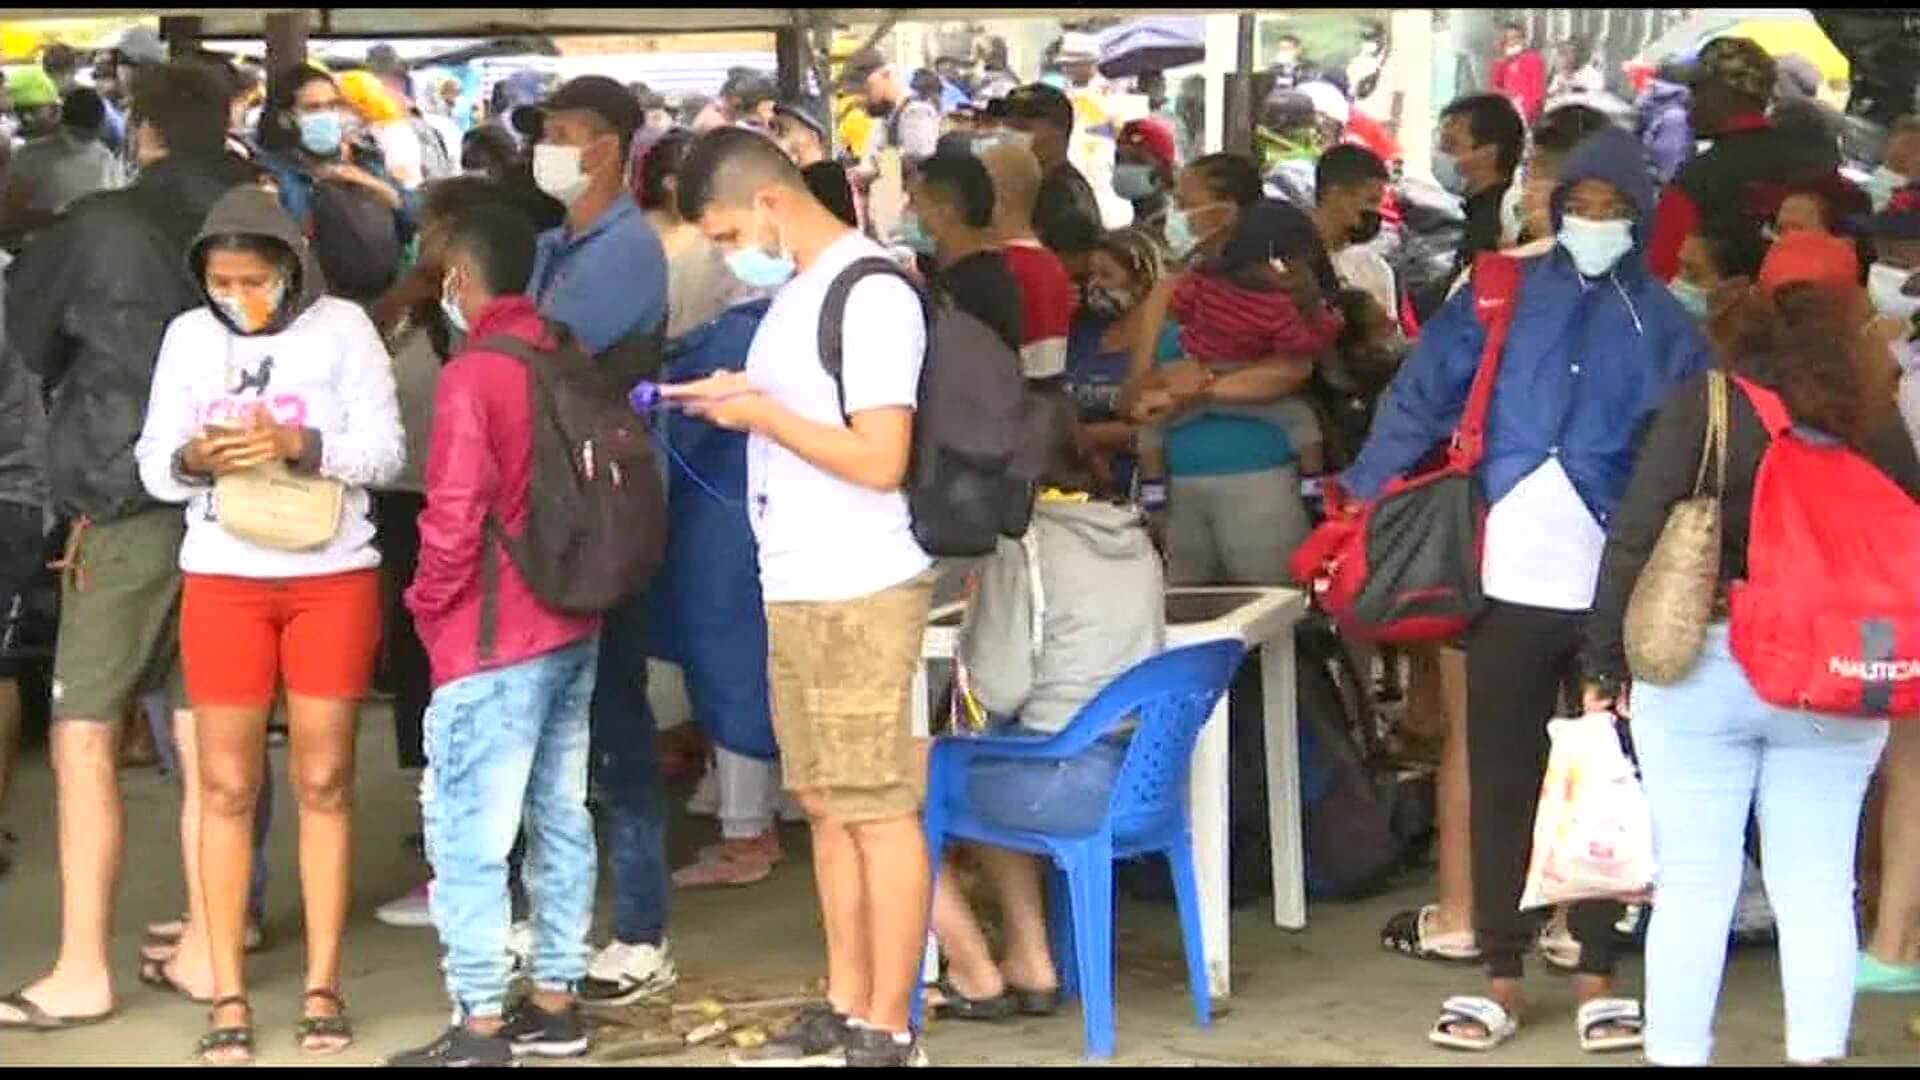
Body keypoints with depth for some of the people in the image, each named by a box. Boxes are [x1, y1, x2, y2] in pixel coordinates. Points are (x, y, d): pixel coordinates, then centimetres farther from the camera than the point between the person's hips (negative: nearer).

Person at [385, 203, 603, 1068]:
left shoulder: (473, 373, -16)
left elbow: (455, 514, -17)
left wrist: (428, 602, -3)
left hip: (494, 641, -8)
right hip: (573, 630, 8)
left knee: (469, 831, -4)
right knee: (561, 817, 13)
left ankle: (479, 1027, -3)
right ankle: (555, 1004, 19)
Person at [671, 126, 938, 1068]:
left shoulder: (870, 293, -14)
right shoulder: (798, 291, 14)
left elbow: (880, 458, -19)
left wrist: (761, 413, -13)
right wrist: (739, 397, 9)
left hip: (861, 593, -10)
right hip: (796, 591, 10)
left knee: (879, 810, -3)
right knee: (826, 806, 14)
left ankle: (889, 1032, 3)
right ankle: (846, 1012, 23)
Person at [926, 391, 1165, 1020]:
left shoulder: (1021, 544, -12)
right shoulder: (1134, 537, 9)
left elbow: (998, 691, -15)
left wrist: (970, 646, 6)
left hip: (1067, 784, -8)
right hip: (1140, 773, 8)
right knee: (988, 774, 33)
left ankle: (977, 978, 16)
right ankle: (1030, 966, 30)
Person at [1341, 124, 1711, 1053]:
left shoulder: (1665, 325, 5)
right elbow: (1417, 403, -2)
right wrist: (1357, 510, -10)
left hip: (1620, 591, 0)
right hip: (1511, 583, 0)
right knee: (1501, 783, 5)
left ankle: (1597, 978, 16)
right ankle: (1501, 978, 12)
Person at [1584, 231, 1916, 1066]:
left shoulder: (1706, 406, -8)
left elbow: (1635, 542, -9)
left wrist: (1606, 664, -2)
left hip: (1700, 672, -2)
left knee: (1694, 883, 3)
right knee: (1817, 887, 9)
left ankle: (1675, 1052, 8)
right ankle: (1818, 1050, 13)